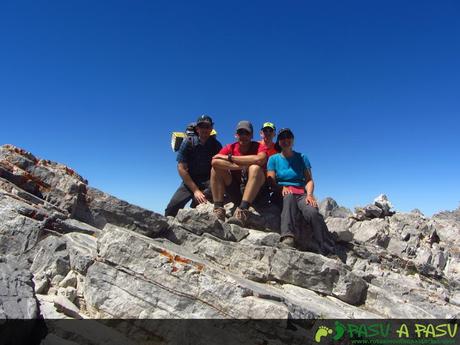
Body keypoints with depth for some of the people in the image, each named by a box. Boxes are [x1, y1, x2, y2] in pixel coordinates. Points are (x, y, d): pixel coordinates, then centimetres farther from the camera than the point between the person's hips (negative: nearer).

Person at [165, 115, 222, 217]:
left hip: (208, 181, 1)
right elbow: (181, 168, -11)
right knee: (172, 208, -19)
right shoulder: (188, 142, -8)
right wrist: (195, 190, -18)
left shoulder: (216, 145, -4)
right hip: (190, 180, 0)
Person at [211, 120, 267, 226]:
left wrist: (230, 158, -21)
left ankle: (242, 212, -39)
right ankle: (218, 210, -24)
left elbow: (259, 159, -31)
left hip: (255, 191, -3)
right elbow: (214, 161, -19)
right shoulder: (230, 147, 1)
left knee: (255, 168, -30)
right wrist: (239, 166, -28)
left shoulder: (259, 147, -5)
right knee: (216, 167, -15)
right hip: (235, 190, 3)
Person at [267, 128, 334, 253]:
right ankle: (288, 237, -55)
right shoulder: (273, 159, 12)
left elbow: (309, 180, 7)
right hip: (282, 195, -1)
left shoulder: (302, 158, 15)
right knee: (289, 196, -40)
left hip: (301, 194, 1)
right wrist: (282, 188, -20)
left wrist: (309, 194, -13)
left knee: (312, 212, -33)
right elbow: (271, 181, 1)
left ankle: (328, 249, -33)